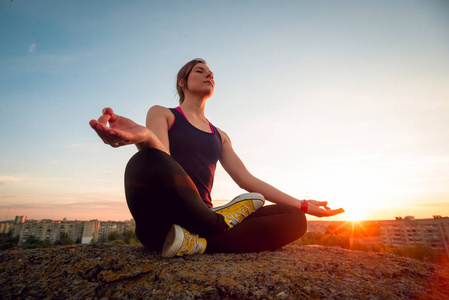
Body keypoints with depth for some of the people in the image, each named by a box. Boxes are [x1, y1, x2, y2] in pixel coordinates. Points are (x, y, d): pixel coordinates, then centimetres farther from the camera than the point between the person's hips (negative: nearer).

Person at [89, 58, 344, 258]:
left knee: (294, 220, -10)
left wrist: (302, 205, 10)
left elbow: (247, 179, 13)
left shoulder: (219, 135, 21)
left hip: (202, 217, 5)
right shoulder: (161, 114, 8)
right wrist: (144, 137, -39)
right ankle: (221, 223, -14)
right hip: (162, 221, -4)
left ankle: (196, 243, -20)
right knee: (147, 162, -36)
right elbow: (160, 159, -13)